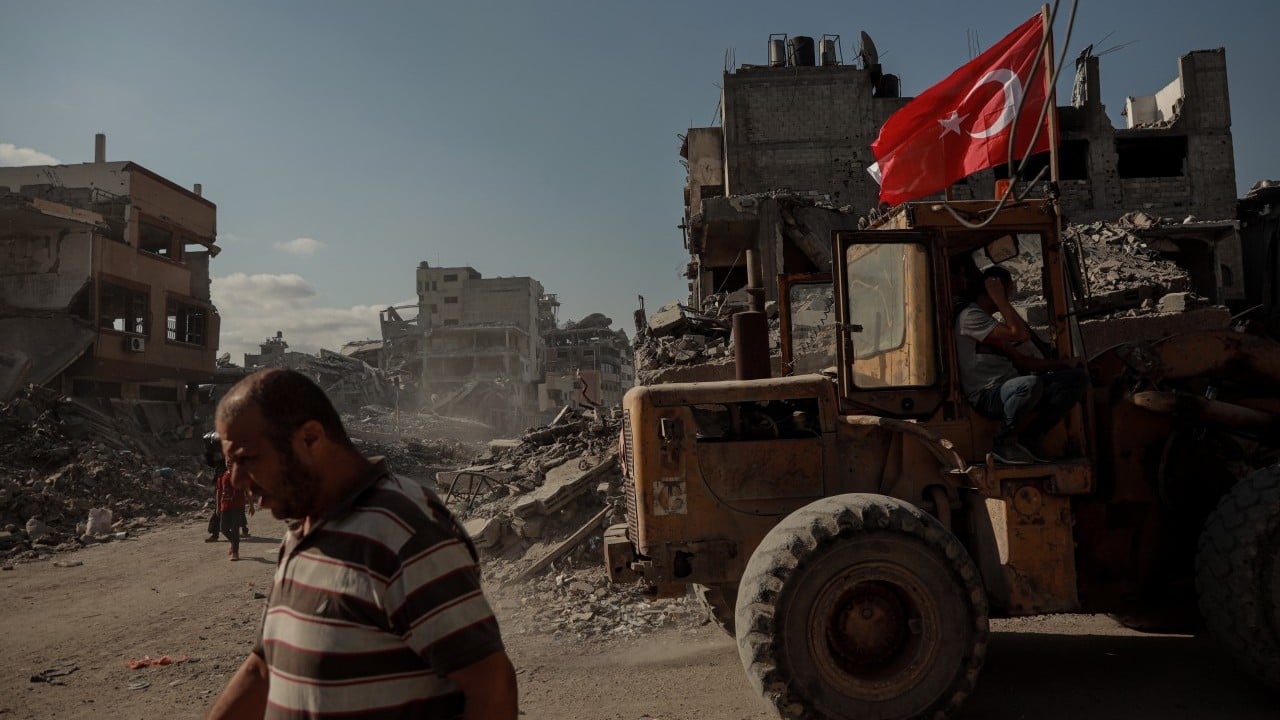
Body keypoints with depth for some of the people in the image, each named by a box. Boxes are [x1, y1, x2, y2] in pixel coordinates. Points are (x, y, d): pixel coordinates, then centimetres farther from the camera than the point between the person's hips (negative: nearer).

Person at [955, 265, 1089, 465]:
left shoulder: (990, 321, 26)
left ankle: (1028, 438, -5)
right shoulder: (970, 316, -7)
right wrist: (999, 299, -9)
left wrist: (1060, 365, 13)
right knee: (1030, 384, -41)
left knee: (1078, 376, 0)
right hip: (987, 395, -9)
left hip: (1011, 390, 10)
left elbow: (1020, 360, 23)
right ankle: (1004, 443, -15)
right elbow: (1021, 334, -17)